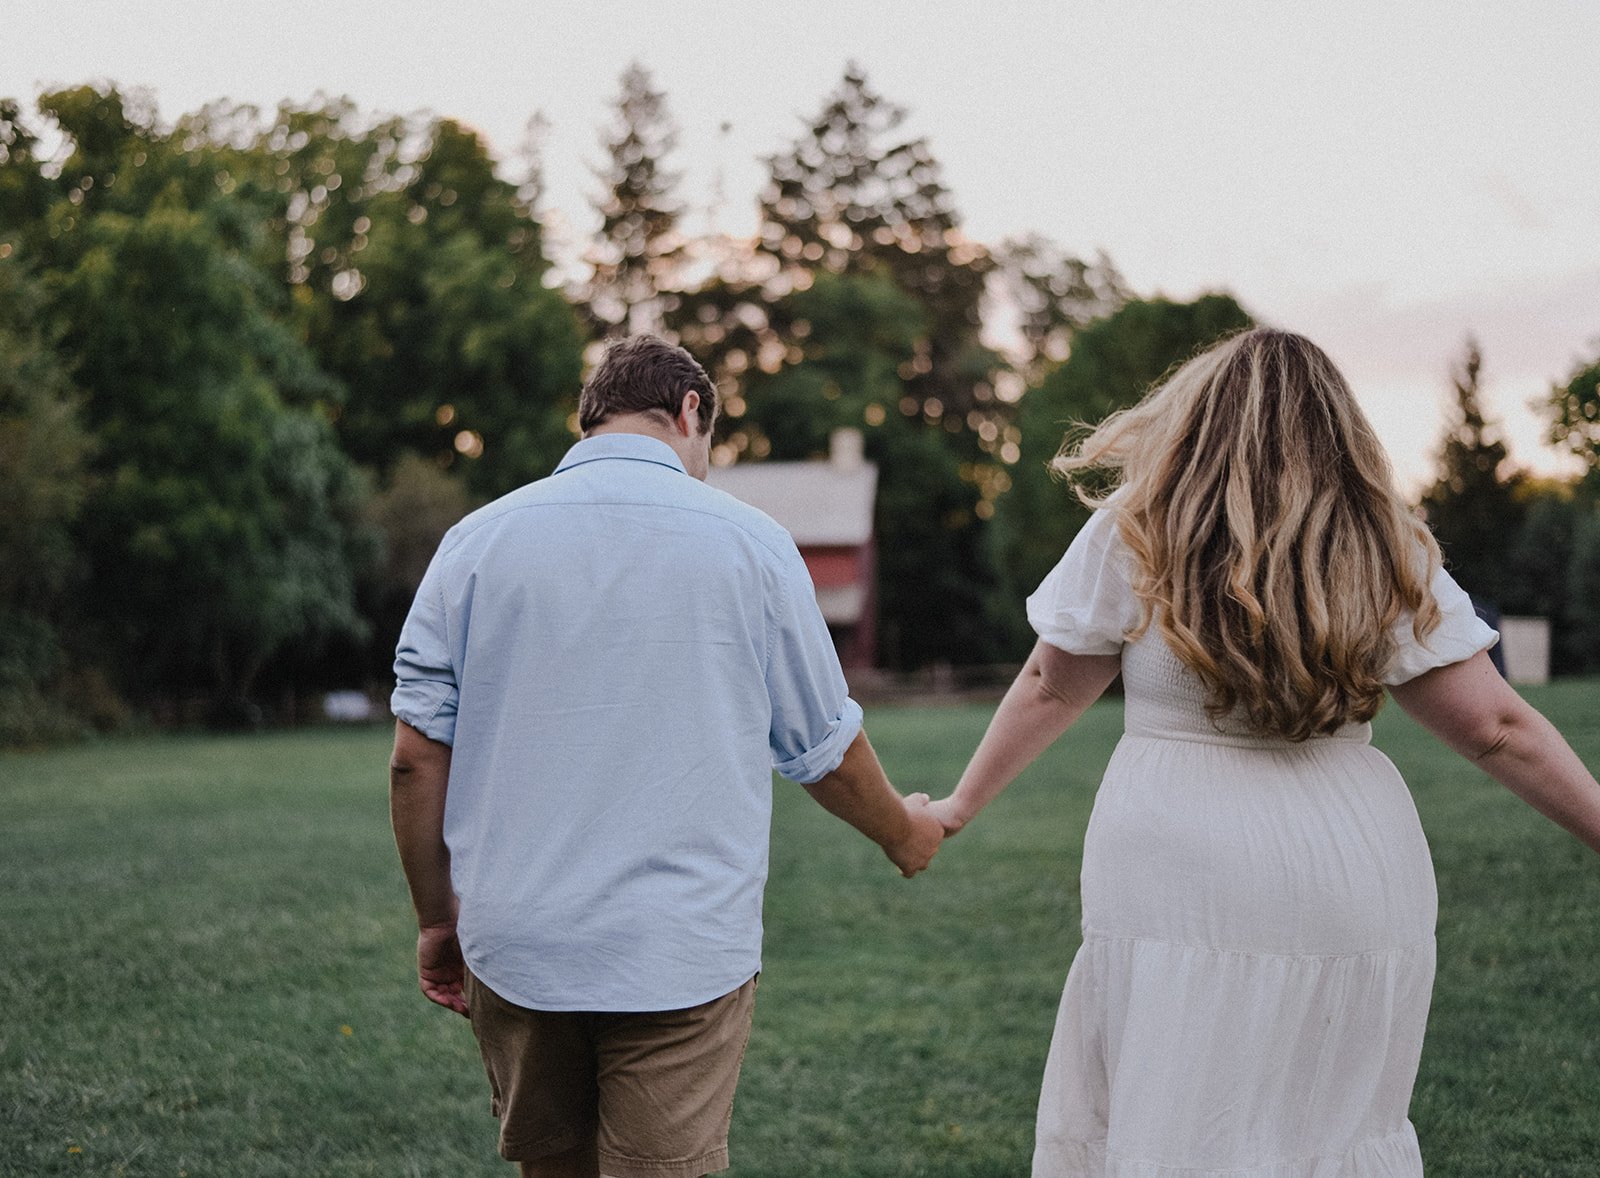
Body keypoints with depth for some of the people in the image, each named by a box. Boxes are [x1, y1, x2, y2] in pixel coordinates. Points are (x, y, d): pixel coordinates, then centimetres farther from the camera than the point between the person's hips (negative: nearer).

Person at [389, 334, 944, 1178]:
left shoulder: (478, 540, 3)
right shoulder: (749, 543, -1)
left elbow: (417, 759, 1)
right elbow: (826, 753, 8)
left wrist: (438, 921, 13)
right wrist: (903, 833, 27)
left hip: (514, 950, 3)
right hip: (680, 955, -2)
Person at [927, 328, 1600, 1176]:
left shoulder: (1132, 536, -2)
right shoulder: (1389, 556, 2)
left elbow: (1050, 689, 7)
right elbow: (1494, 727, 0)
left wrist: (961, 805, 20)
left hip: (1180, 878, -2)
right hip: (1355, 877, 2)